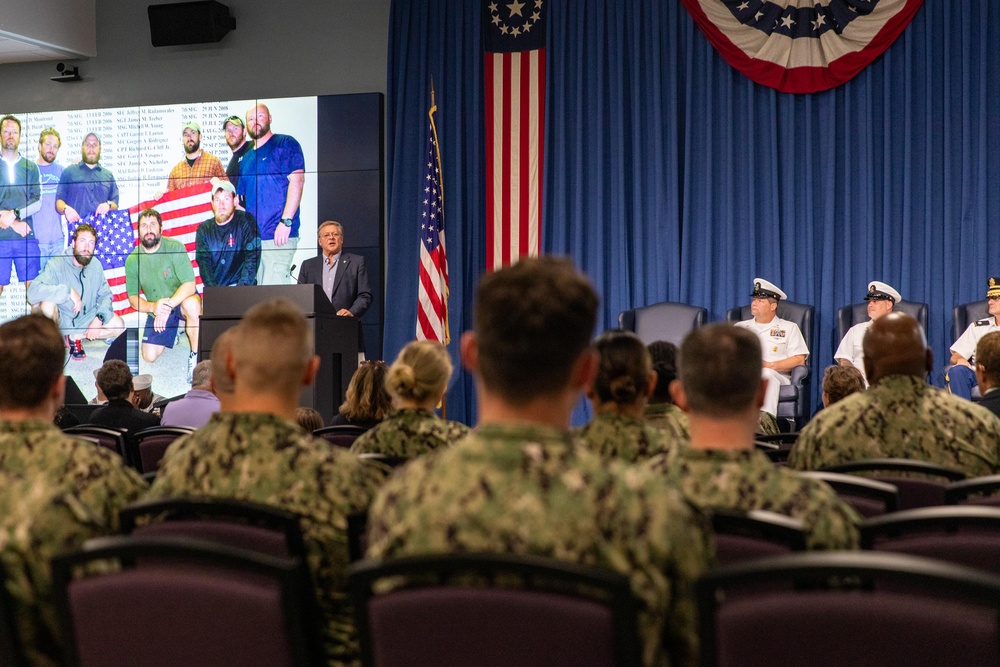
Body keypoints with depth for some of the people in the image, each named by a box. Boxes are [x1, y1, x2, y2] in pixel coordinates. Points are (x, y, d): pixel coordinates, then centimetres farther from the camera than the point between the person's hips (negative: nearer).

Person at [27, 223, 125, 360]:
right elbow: (33, 292, -35)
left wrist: (99, 318, -16)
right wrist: (68, 291, -40)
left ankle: (76, 337, 6)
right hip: (61, 321, -5)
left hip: (85, 320, 5)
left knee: (118, 325, -14)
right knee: (47, 303, -35)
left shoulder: (96, 265, -5)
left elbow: (105, 295, 2)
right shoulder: (57, 265, -21)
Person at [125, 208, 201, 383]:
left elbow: (189, 285, -25)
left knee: (192, 304, -40)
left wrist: (168, 305, -37)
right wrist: (153, 307, -25)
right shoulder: (132, 260, -8)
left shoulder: (175, 247, -19)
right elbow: (133, 298, -4)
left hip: (181, 299, -4)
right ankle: (171, 332, 28)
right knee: (149, 356, -6)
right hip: (156, 310, 4)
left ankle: (195, 355, -19)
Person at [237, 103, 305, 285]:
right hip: (251, 236, 8)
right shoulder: (246, 159, 21)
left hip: (278, 235, -8)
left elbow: (297, 180, -12)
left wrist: (286, 221, -20)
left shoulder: (285, 144, 0)